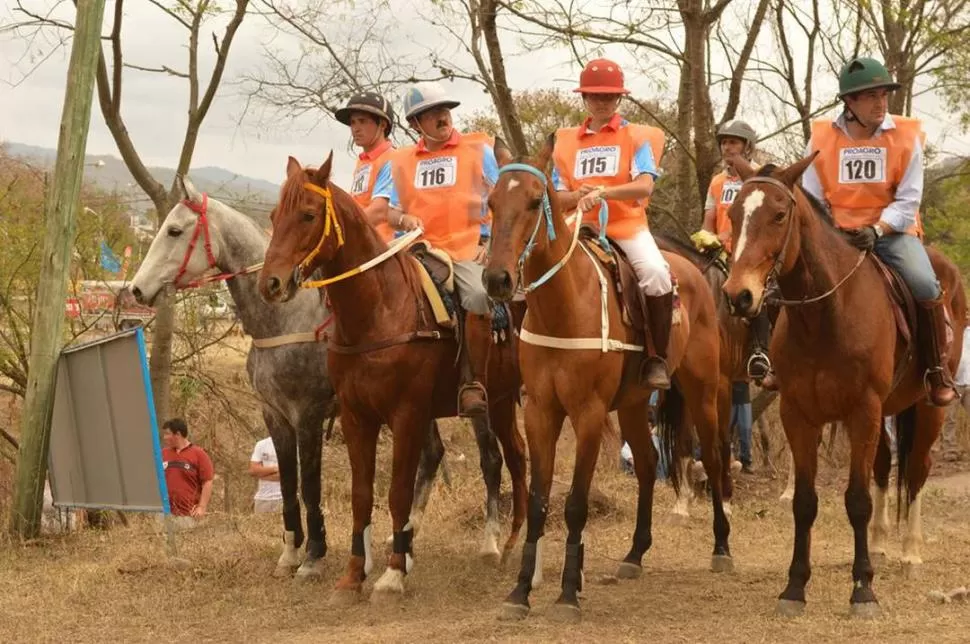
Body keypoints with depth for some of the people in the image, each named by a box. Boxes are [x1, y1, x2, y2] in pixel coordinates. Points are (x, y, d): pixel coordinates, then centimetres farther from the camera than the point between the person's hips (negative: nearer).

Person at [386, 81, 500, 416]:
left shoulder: (478, 149, 8)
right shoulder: (402, 161, 16)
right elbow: (393, 210, 18)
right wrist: (403, 219, -7)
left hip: (469, 250, -4)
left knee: (479, 298, -33)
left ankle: (474, 383, -19)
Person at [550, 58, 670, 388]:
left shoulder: (638, 137, 2)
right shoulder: (566, 141, 11)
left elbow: (644, 187, -13)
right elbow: (557, 197, 9)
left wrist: (602, 191, -28)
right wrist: (578, 195, -14)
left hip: (628, 227, -3)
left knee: (655, 273, -31)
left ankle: (656, 358, -17)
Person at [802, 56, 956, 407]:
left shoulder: (906, 136, -5)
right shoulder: (822, 138, -4)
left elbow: (907, 201, -7)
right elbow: (811, 198, 2)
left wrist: (877, 230, -23)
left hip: (892, 230, -2)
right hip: (837, 233, 2)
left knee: (925, 285, -27)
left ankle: (937, 371, -8)